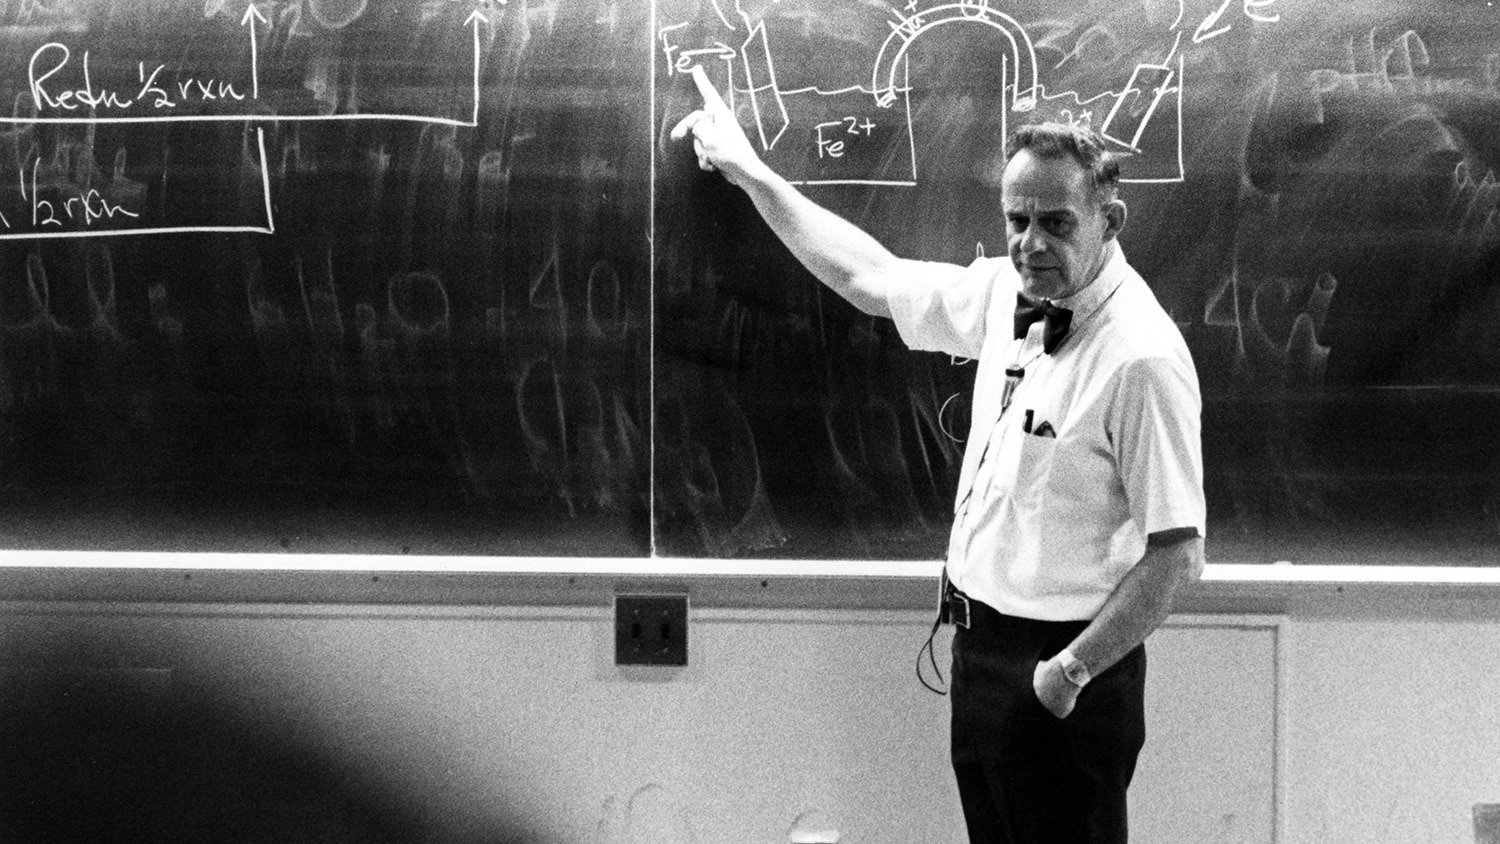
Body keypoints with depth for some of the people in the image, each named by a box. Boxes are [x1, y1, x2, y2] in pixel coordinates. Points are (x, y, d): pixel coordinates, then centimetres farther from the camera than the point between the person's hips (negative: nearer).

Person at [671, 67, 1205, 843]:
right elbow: (871, 278, 16)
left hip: (1061, 669, -8)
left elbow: (1175, 555, -22)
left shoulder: (1141, 356, -21)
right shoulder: (1007, 296, 2)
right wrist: (748, 172, 19)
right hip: (979, 638, 8)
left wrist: (1071, 671, -18)